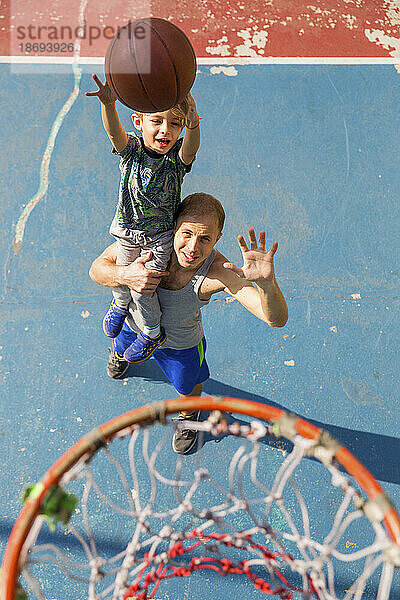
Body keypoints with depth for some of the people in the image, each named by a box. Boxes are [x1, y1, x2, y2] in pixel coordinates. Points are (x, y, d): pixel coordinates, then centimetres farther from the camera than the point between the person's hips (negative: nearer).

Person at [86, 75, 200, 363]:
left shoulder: (178, 156, -22)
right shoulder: (131, 147, -18)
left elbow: (191, 146, -45)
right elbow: (114, 131, -39)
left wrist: (193, 123, -67)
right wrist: (108, 105, -61)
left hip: (160, 235, -2)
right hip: (128, 228, 3)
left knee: (142, 288, -1)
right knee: (120, 278, 18)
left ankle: (153, 332, 29)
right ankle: (120, 302, 56)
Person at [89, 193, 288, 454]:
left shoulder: (219, 272, -42)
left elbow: (277, 319, -46)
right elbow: (97, 268, -23)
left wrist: (266, 282, -68)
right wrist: (125, 275, -46)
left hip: (181, 344, -2)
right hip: (135, 324, 2)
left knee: (189, 387, 27)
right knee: (124, 345, 37)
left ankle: (189, 412, 65)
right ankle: (120, 351, 77)